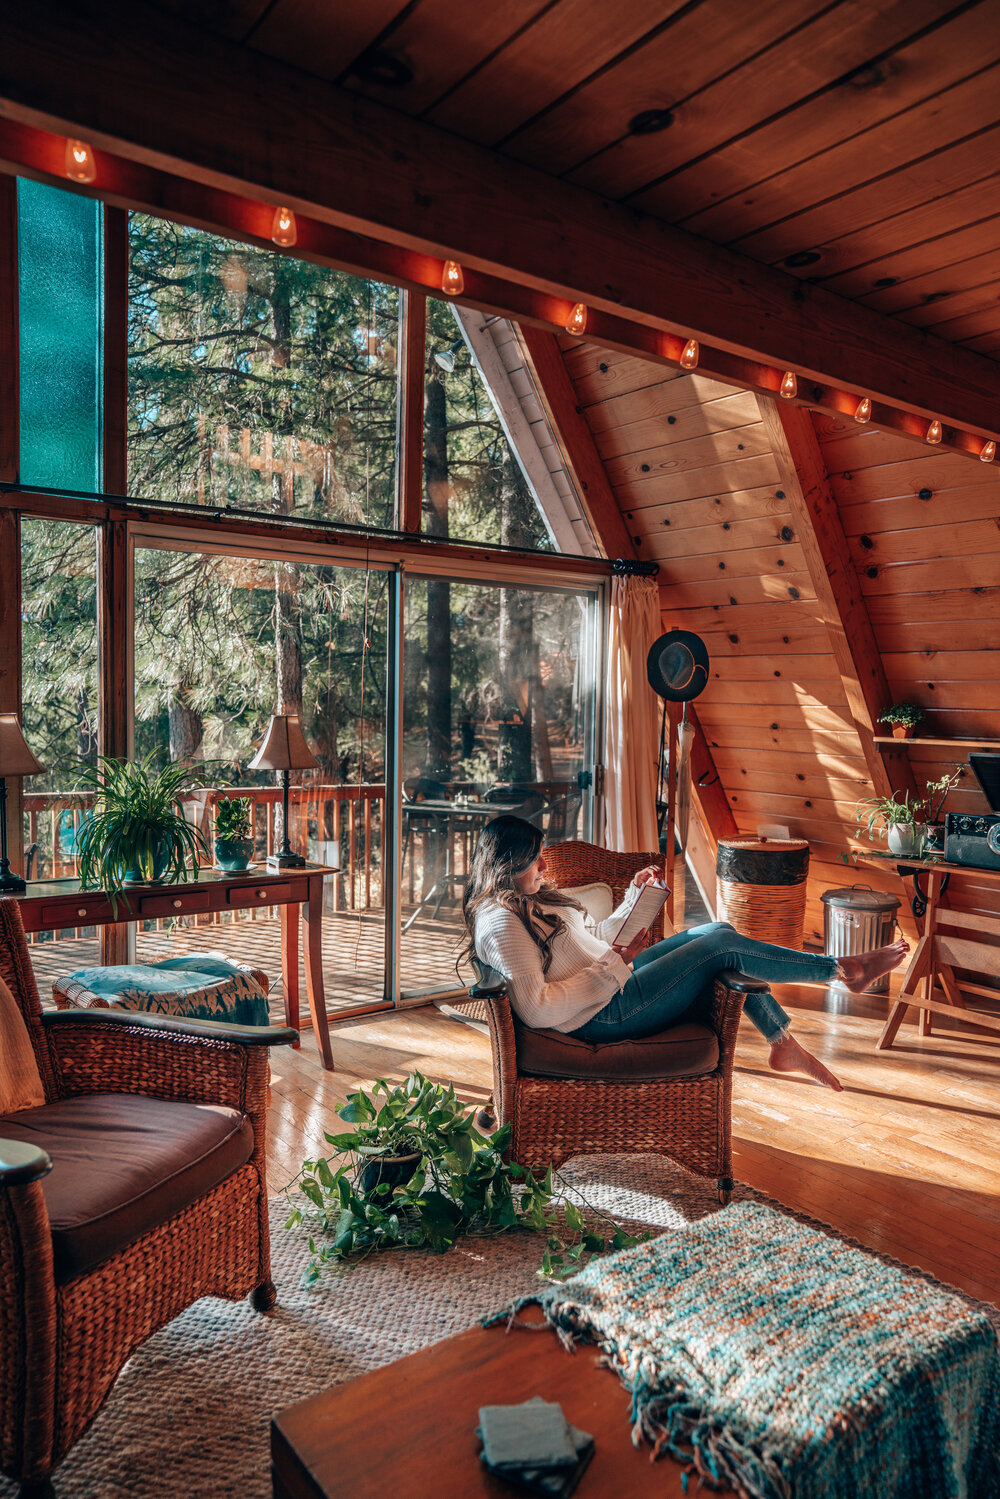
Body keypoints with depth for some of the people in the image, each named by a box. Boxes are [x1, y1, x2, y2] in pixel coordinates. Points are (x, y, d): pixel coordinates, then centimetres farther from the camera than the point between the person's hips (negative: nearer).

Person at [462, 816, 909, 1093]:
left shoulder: (530, 900, 12)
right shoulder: (500, 922, -21)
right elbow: (536, 1009, -28)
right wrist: (613, 964, -23)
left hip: (615, 981, 10)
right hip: (604, 1014, -10)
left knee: (717, 930, 5)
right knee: (724, 945, -10)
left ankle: (783, 1044, 11)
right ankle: (844, 970, 8)